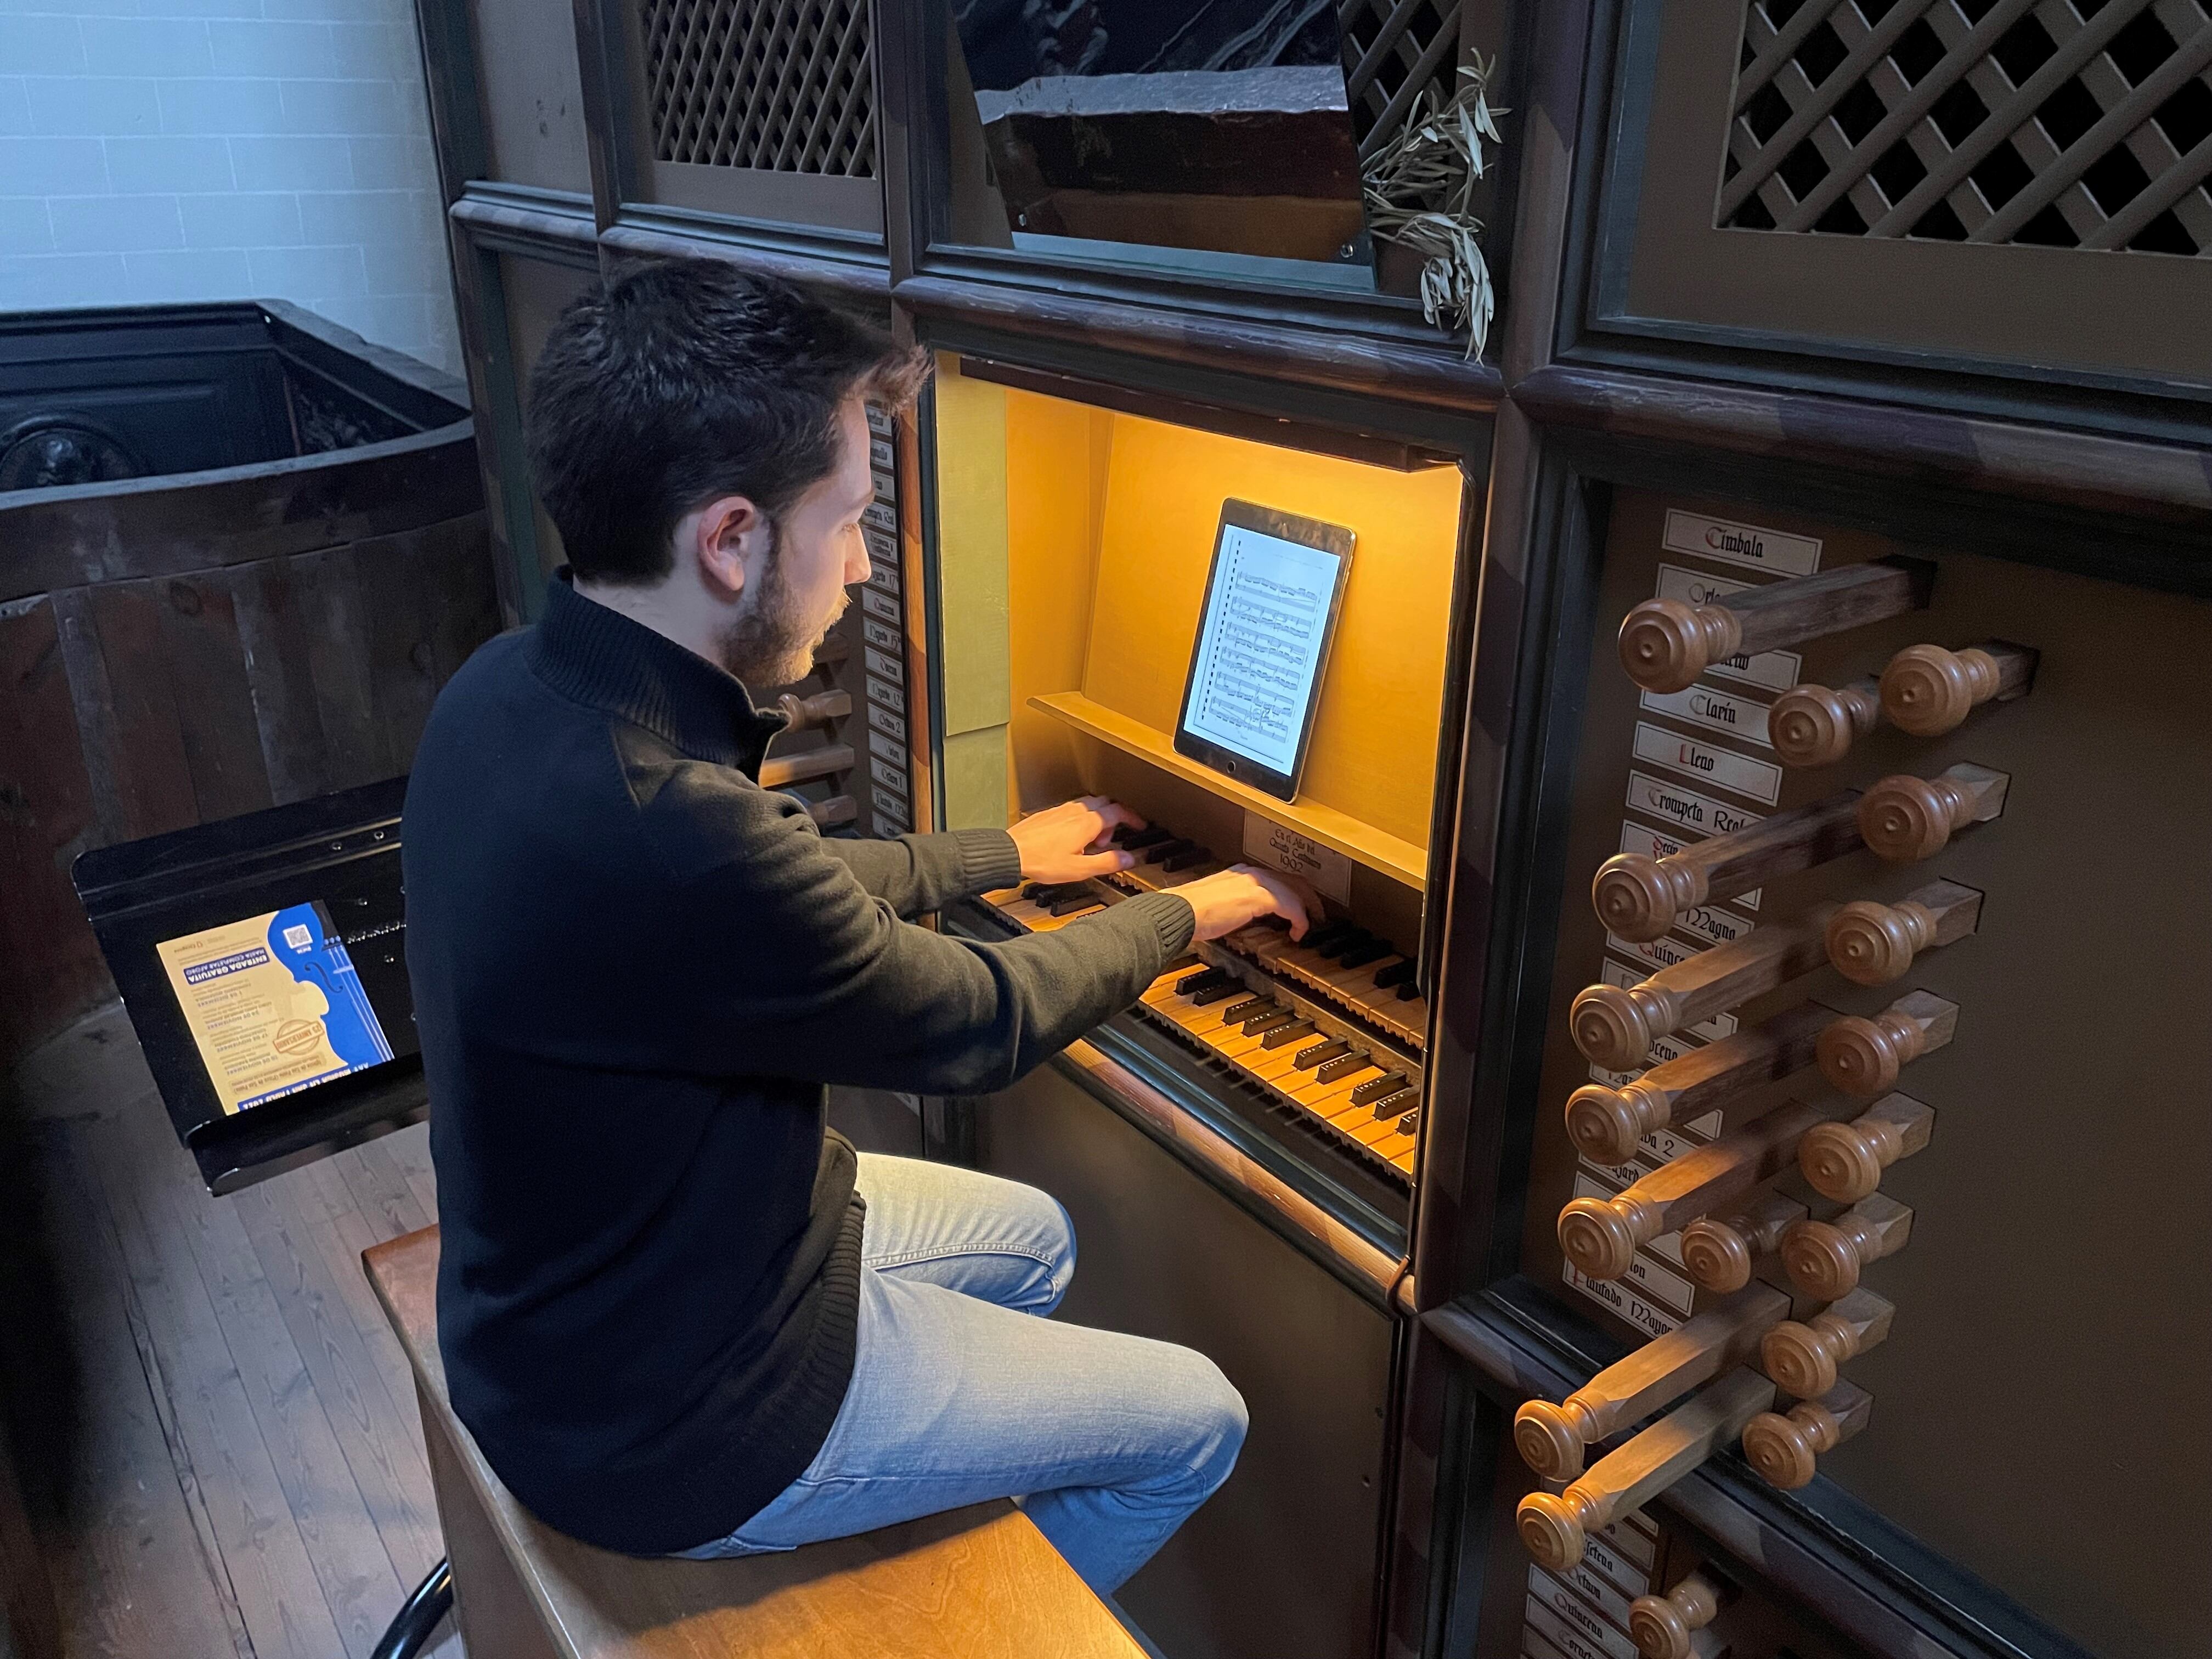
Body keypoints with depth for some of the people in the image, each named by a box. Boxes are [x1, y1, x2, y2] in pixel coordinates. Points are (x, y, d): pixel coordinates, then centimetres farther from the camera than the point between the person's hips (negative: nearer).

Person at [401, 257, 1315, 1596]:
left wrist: (1007, 854, 20)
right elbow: (982, 1028, -21)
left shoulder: (516, 689, -8)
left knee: (1035, 1236, 26)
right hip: (660, 1419, -8)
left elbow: (799, 898, 8)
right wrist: (1187, 913, -3)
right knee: (1201, 1423, 7)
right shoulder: (662, 835, -38)